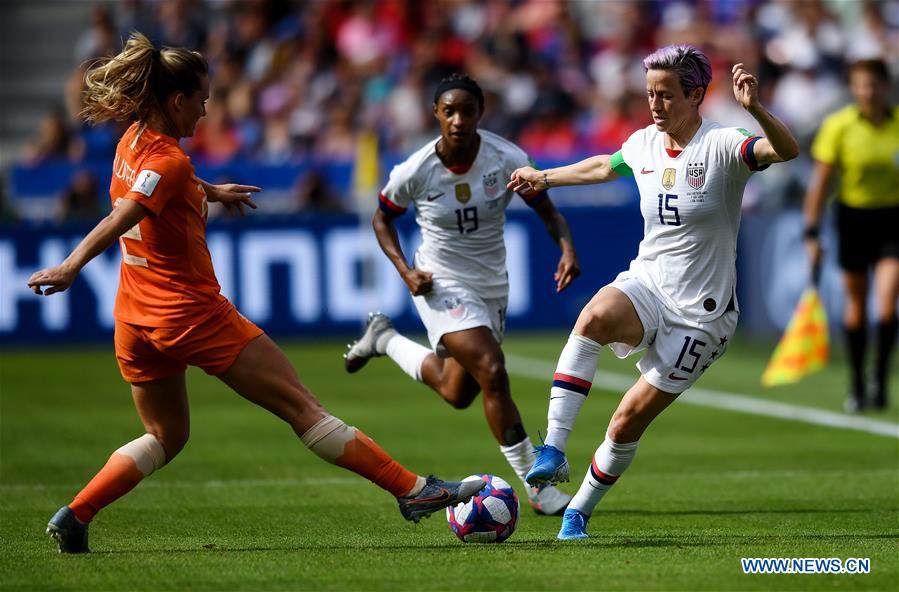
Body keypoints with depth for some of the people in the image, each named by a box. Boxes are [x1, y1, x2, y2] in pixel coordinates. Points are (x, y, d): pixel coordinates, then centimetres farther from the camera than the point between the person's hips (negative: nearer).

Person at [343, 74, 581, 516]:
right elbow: (382, 218, 1)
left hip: (493, 288, 4)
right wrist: (405, 271, -13)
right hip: (443, 287, -4)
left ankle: (385, 339, 44)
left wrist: (567, 248, -27)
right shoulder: (415, 172, -16)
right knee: (492, 372, -24)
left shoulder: (507, 160, -15)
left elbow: (548, 212, -6)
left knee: (457, 393, 18)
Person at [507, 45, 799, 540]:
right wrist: (545, 178, 39)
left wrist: (754, 109, -51)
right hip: (646, 285, 4)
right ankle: (553, 451, -35)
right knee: (595, 316, -32)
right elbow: (604, 167, 29)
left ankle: (578, 512, 20)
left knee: (629, 421, -3)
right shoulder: (643, 144, 5)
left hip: (701, 313, -4)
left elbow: (787, 150, -33)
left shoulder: (721, 146, -14)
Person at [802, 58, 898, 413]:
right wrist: (811, 231, -8)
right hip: (854, 215, 0)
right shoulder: (838, 126, -9)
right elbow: (821, 181, -5)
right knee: (856, 302, 9)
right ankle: (857, 384, 22)